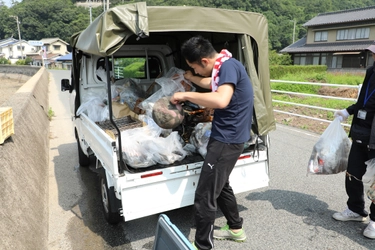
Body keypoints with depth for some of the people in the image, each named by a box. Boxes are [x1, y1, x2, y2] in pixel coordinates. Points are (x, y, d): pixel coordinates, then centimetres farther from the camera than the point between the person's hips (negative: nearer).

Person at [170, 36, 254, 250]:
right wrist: (190, 78, 36)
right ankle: (236, 229, 42)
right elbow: (212, 84, 31)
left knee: (204, 197, -4)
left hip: (227, 139, -11)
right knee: (220, 186, 25)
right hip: (226, 136, 11)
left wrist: (186, 95, -27)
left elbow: (221, 100, -37)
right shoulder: (223, 67, 10)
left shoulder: (228, 66, -20)